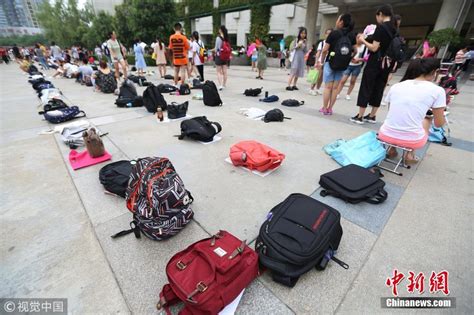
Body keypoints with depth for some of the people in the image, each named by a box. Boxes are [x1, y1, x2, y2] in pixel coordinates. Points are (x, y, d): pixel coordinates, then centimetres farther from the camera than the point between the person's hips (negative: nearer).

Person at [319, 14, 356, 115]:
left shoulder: (334, 33, -8)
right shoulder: (351, 36, 6)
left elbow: (325, 50, -12)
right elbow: (355, 51, 10)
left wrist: (322, 61, 2)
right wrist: (347, 59, 22)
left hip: (330, 62, -4)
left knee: (328, 87, 0)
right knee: (335, 87, 7)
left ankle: (324, 108, 3)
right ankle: (330, 108, 10)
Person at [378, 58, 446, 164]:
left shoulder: (396, 86, 6)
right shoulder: (437, 90, -1)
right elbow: (439, 124, 7)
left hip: (385, 136, 2)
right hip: (412, 141, -2)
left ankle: (392, 149, 20)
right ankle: (410, 154, 17)